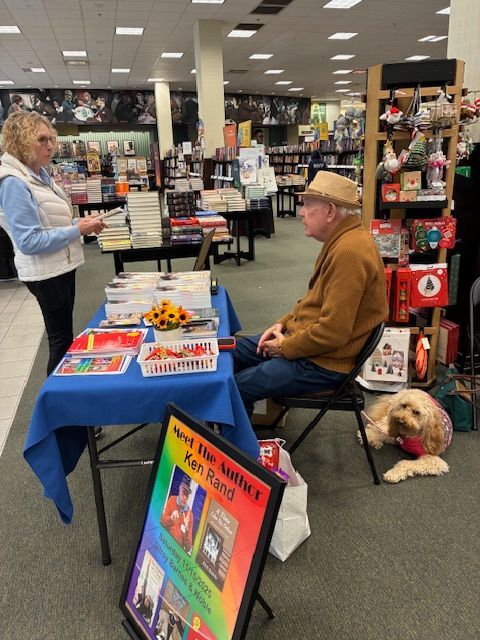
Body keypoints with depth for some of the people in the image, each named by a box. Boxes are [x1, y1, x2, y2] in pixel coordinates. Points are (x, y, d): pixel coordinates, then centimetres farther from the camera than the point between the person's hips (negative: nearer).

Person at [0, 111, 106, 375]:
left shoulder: (41, 174, 7)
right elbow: (29, 241, -24)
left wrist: (79, 223, 2)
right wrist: (77, 230, -23)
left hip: (61, 266, 9)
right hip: (46, 273, -9)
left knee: (63, 333, 20)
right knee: (61, 338, 4)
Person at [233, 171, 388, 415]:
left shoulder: (349, 252, -27)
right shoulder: (341, 241, 8)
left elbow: (333, 331, -29)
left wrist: (284, 347, -15)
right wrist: (283, 323, 6)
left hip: (324, 363, -10)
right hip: (304, 337, 11)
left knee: (237, 388, -11)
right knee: (233, 351, 15)